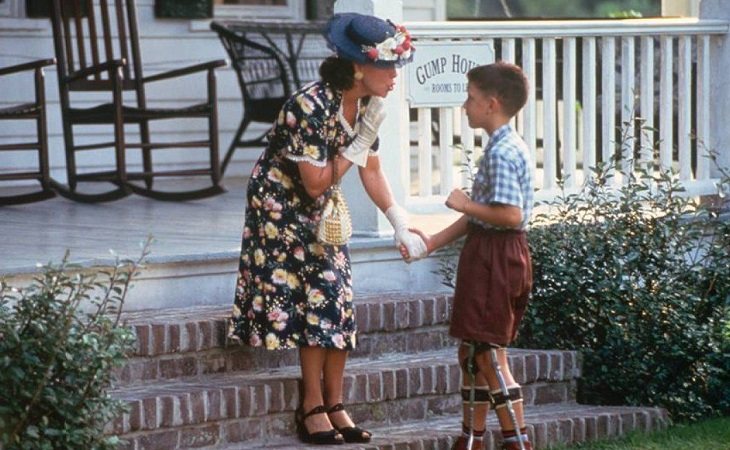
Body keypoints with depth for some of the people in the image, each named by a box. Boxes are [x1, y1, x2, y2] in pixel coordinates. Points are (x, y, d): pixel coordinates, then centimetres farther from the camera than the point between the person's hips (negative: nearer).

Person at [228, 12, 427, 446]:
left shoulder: (365, 104, -7)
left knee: (337, 299, 1)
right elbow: (316, 183, -25)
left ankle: (334, 404, 8)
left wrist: (402, 225, -5)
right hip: (280, 207, -7)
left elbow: (372, 173, 2)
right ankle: (313, 407, 1)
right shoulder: (310, 106, -30)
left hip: (320, 214, 7)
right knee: (316, 299, -8)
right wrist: (362, 141, -24)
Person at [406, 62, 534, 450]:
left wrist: (465, 204, -15)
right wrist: (433, 242, 15)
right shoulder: (503, 148, 13)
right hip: (485, 255, 10)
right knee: (471, 352, 16)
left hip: (496, 258, -10)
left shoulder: (502, 153, -19)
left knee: (490, 357, -6)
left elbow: (511, 215, -27)